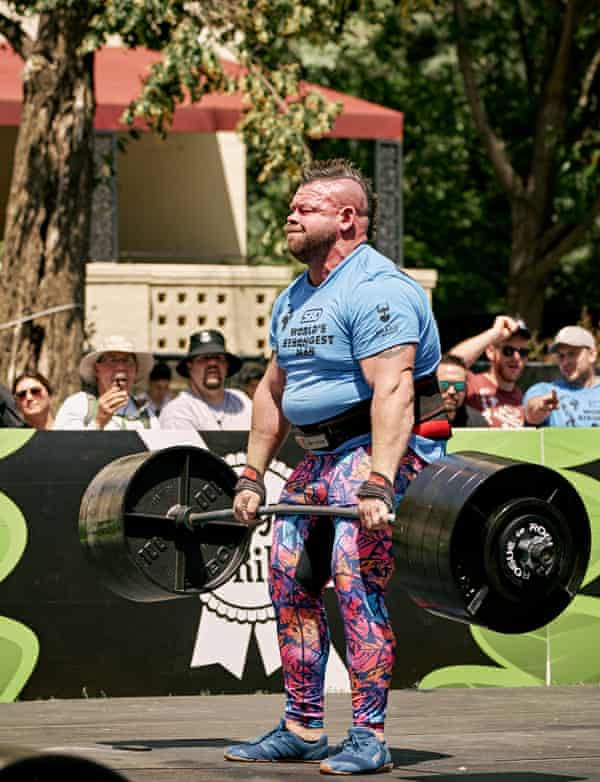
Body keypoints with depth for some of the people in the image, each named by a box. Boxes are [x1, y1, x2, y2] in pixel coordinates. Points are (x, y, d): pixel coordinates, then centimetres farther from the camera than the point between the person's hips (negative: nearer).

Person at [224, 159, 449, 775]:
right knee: (290, 583, 7)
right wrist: (252, 476, 17)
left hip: (385, 448, -10)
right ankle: (302, 730, 16)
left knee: (356, 584, -19)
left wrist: (379, 483, -35)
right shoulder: (294, 299, 14)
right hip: (321, 456, 10)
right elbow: (272, 390, 21)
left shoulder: (375, 290, -17)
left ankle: (369, 739, -16)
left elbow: (392, 390, -27)